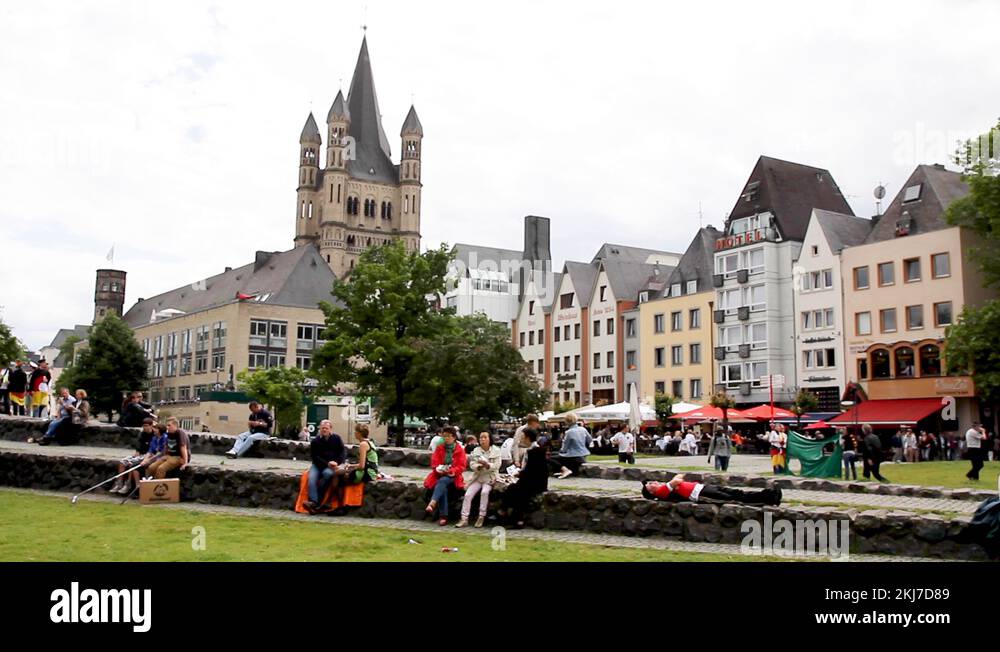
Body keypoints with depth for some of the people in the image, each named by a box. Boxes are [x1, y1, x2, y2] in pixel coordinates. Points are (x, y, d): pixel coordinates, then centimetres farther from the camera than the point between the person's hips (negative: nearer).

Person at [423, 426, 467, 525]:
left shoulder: (460, 450, 4)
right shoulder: (439, 448, 11)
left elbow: (461, 466, -4)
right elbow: (434, 463, 4)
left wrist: (451, 471, -20)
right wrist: (439, 469, -17)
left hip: (452, 476, -1)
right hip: (440, 475, 1)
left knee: (442, 481, -35)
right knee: (442, 487, -31)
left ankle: (432, 504, -54)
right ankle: (443, 516, -36)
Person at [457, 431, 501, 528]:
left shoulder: (496, 451, 1)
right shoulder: (476, 450, 8)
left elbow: (496, 466, -9)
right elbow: (472, 465, -1)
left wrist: (487, 465, -27)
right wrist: (479, 467, -22)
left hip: (490, 478, -3)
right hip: (477, 477, 3)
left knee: (484, 492, -31)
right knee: (468, 495, -17)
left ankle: (481, 517, -20)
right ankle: (464, 519, -12)